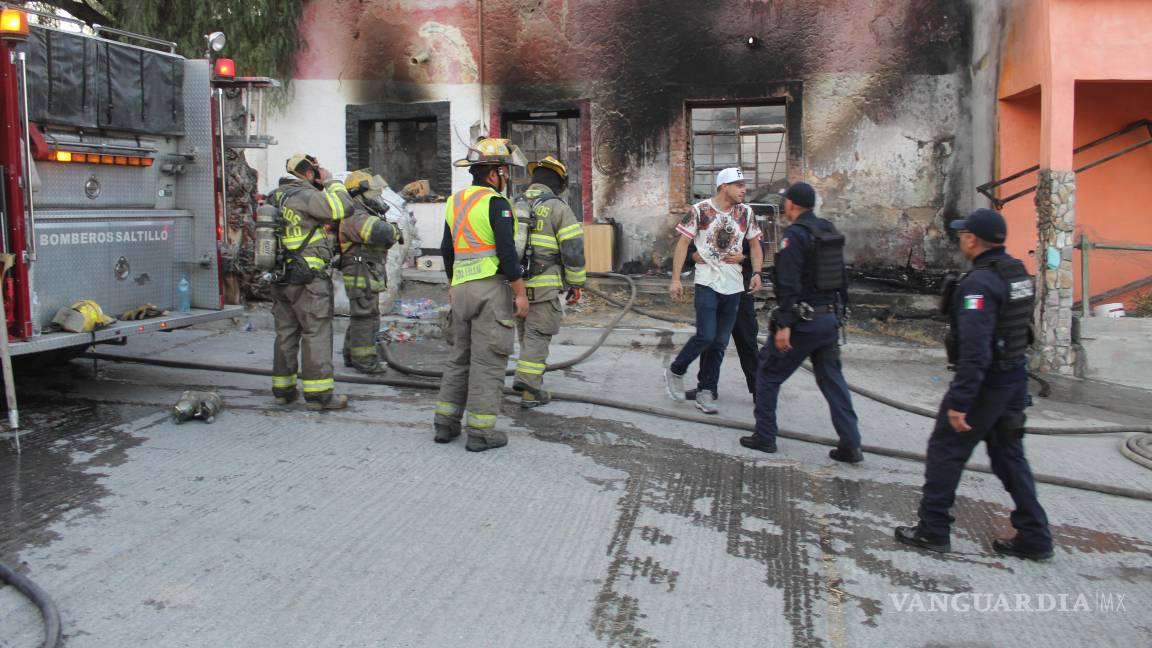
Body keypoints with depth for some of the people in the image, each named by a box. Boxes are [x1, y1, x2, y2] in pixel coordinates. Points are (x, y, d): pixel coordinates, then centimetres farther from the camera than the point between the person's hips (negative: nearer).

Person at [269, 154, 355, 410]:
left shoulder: (275, 197, 15)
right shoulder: (304, 195, -12)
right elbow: (341, 207, -15)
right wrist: (331, 182, -3)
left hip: (281, 279, 9)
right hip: (308, 278, -9)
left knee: (286, 333, 13)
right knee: (316, 333, -5)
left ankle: (283, 389, 19)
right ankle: (318, 392, -5)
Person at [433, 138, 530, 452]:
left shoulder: (455, 202, 14)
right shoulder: (495, 202, -11)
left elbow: (447, 249, 20)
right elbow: (506, 251, -17)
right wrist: (520, 293, -12)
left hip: (462, 288, 8)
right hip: (492, 287, -8)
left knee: (460, 357, 16)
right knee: (488, 361, -3)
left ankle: (445, 422, 18)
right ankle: (480, 431, 0)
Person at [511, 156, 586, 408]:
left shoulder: (514, 207, 11)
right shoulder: (558, 207, -7)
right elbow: (573, 249, -12)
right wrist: (576, 283, -2)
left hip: (516, 283, 6)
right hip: (543, 285, -6)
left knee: (527, 334, 18)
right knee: (538, 336, -2)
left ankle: (531, 385, 23)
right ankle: (529, 390, -9)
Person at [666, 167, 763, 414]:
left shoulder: (745, 212, 6)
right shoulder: (700, 210, -6)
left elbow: (755, 244, 13)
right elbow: (683, 244, -5)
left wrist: (757, 272, -3)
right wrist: (675, 279, -11)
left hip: (734, 287, 5)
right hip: (707, 284, -5)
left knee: (720, 343, 7)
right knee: (706, 336, -14)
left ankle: (705, 392, 17)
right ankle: (675, 372, 11)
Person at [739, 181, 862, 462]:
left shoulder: (794, 235, -14)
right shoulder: (830, 231, 11)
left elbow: (788, 284, -21)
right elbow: (842, 278, 16)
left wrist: (784, 325, -21)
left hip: (802, 321, -7)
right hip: (829, 317, 8)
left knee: (768, 374, 8)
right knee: (832, 379, 11)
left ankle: (765, 436, 13)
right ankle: (850, 446, 9)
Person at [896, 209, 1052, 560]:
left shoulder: (979, 283, -22)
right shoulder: (1018, 271, 7)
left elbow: (975, 350, -28)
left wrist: (959, 402, -26)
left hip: (986, 382, -9)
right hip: (1015, 375, 9)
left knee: (945, 450, 5)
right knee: (1009, 453, 16)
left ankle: (933, 529, 13)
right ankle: (1034, 537, 20)